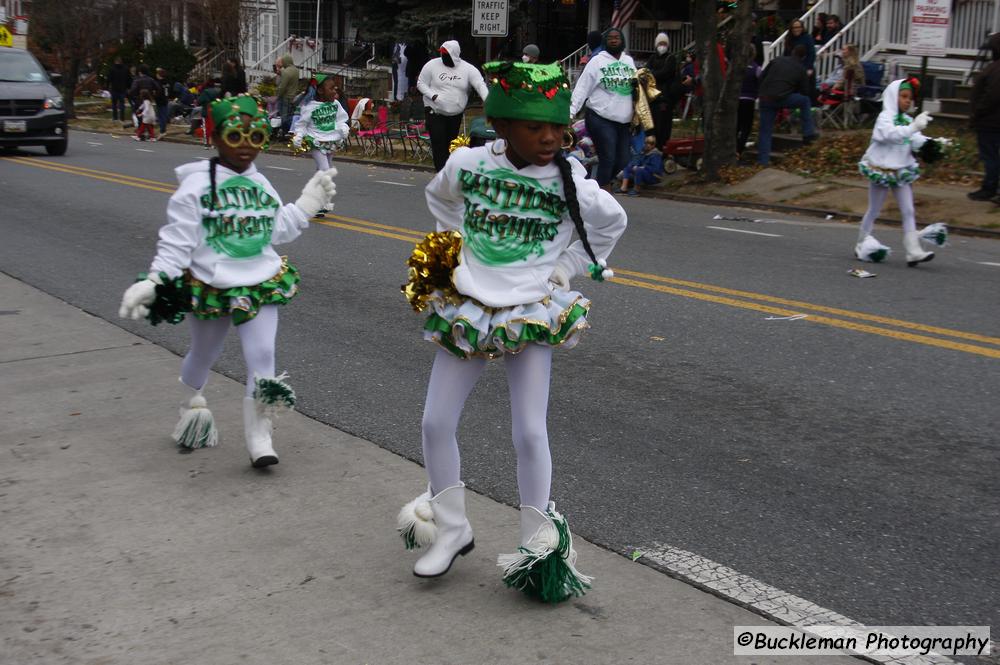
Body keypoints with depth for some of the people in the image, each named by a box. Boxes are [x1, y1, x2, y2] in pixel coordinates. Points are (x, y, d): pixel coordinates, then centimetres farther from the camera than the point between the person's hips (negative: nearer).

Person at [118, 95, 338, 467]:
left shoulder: (261, 185, 6)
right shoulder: (196, 186, -11)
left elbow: (276, 231, 15)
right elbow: (176, 241, -12)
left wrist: (307, 205, 12)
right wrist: (154, 282, -20)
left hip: (260, 284, 3)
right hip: (210, 287, -3)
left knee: (262, 358, -9)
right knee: (204, 355, 19)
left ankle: (259, 437, 0)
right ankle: (191, 409, 48)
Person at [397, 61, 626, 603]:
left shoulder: (569, 183, -12)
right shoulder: (467, 165, -7)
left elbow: (613, 222, 7)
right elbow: (439, 198, 18)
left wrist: (567, 268, 3)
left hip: (532, 317, -2)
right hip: (466, 310, 3)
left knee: (529, 433, -5)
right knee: (435, 423, 4)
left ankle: (539, 542, 15)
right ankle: (451, 528, 25)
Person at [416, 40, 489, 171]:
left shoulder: (468, 69, -7)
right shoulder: (432, 65, -7)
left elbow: (480, 85, -16)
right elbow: (421, 83, 0)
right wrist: (433, 96, -17)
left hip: (456, 115, 2)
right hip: (435, 112, -2)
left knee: (451, 144, 13)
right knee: (439, 144, -8)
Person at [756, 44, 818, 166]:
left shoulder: (777, 60, 14)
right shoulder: (801, 69, 9)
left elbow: (761, 77, 14)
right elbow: (804, 92, 15)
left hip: (765, 99, 3)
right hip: (782, 99, -3)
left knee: (765, 131, 11)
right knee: (805, 101, 22)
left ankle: (763, 160, 7)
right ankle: (808, 134, 20)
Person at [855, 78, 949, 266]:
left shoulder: (907, 120, 9)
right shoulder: (884, 118, -13)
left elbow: (916, 141, 2)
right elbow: (891, 134, -33)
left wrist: (933, 144, -18)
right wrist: (913, 127, -44)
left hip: (902, 171, 6)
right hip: (881, 170, -6)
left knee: (908, 211, -1)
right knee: (873, 211, 6)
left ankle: (913, 251, -4)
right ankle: (861, 245, 22)